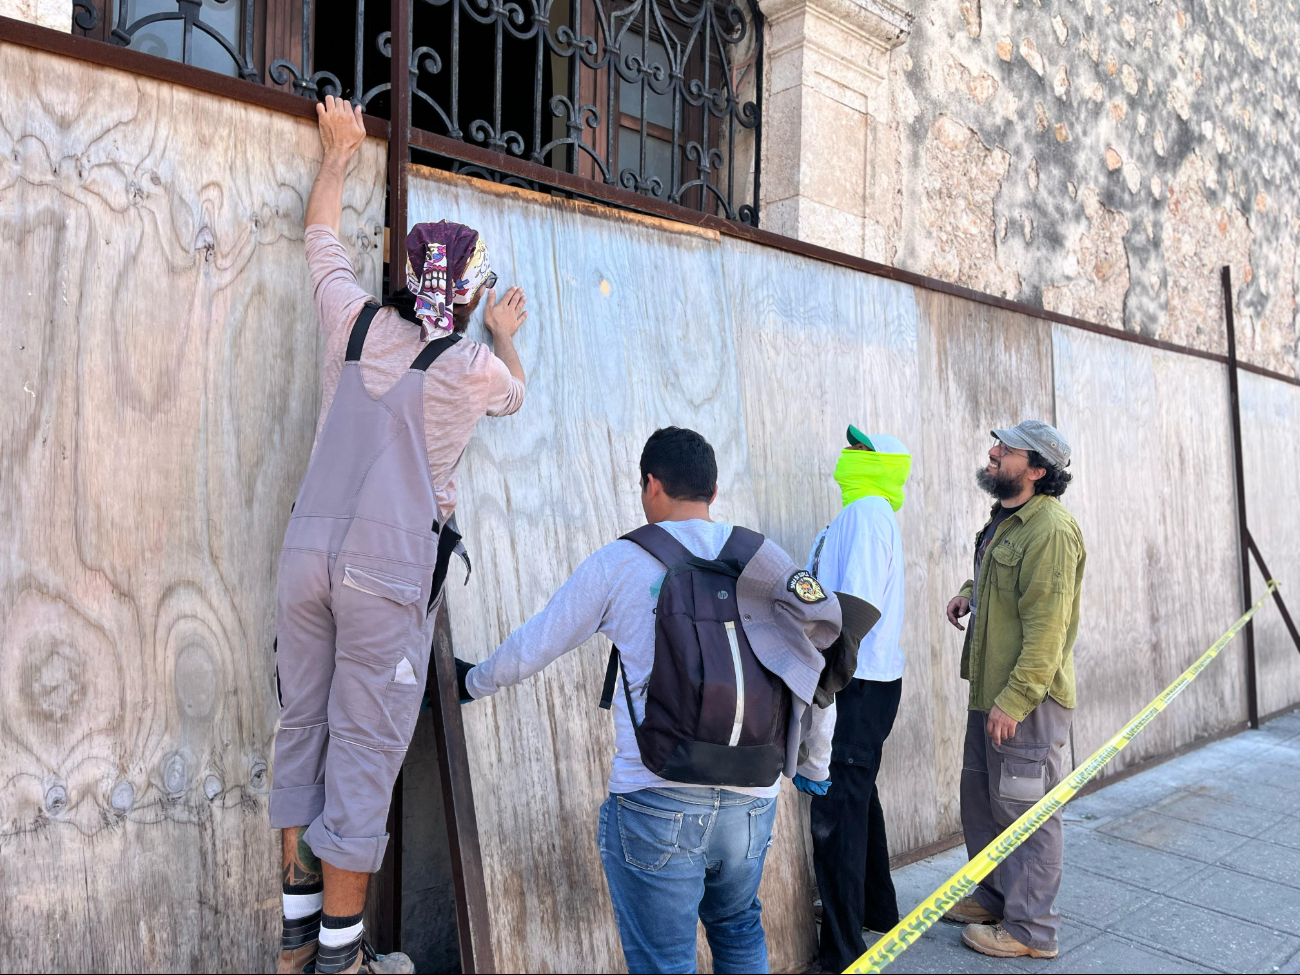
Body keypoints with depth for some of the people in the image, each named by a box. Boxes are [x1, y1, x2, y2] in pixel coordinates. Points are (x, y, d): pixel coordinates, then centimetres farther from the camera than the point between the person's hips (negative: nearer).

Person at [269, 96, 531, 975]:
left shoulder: (356, 320, 6)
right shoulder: (476, 367, -3)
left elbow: (321, 234, 26)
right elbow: (515, 394, 22)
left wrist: (340, 150, 40)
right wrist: (505, 336, 40)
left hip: (311, 551, 5)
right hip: (390, 572, -5)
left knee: (303, 732, 13)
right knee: (365, 751, 2)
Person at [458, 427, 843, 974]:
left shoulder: (620, 563, -3)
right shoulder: (764, 563, 5)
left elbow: (533, 646, 5)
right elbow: (817, 672, 9)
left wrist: (472, 683, 25)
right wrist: (815, 766, 25)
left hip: (657, 804, -4)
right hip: (752, 804, 4)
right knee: (738, 929, 29)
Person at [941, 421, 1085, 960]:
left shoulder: (1050, 530, -19)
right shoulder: (1005, 521, 12)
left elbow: (1046, 627, -23)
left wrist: (1013, 701, -24)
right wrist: (971, 592, 10)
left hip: (1027, 699, -10)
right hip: (990, 692, 10)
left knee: (1026, 811, 3)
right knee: (981, 798, 20)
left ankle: (1031, 930, 19)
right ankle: (993, 898, 38)